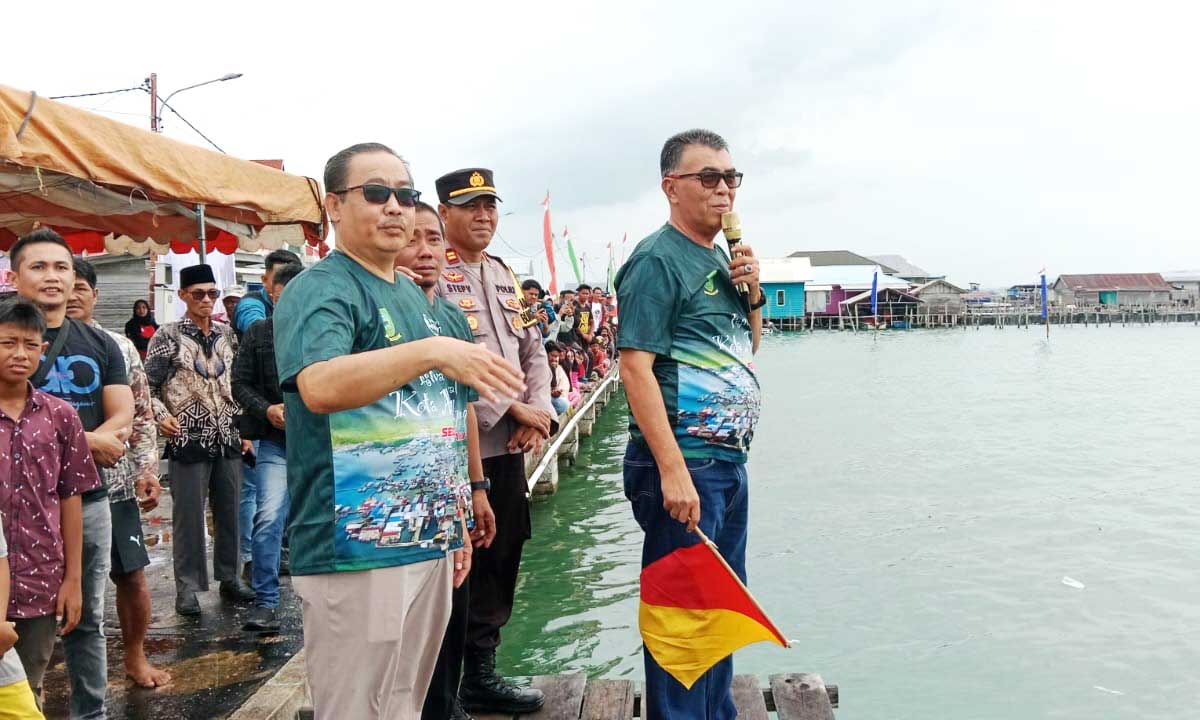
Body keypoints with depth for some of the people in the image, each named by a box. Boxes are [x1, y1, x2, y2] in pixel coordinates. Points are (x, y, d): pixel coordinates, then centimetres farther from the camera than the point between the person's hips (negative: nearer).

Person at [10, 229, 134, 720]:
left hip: (88, 499, 4)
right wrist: (87, 441, -13)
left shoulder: (100, 344, 10)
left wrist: (79, 442, -16)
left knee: (88, 620, 13)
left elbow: (122, 419, 3)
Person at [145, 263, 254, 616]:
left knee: (229, 512, 10)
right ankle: (187, 587, 12)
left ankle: (229, 577, 23)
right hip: (187, 441, -4)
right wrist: (161, 415, -18)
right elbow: (148, 385, -3)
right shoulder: (168, 336, -3)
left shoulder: (226, 333, 10)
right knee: (188, 516, 1)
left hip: (227, 439, 4)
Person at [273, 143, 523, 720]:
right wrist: (434, 351, -37)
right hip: (355, 553, -8)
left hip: (427, 543, 8)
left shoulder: (414, 297, 15)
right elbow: (320, 386, -31)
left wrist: (455, 524, 20)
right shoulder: (320, 291, -10)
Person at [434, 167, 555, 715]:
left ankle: (482, 673, 29)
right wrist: (513, 408, -15)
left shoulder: (505, 275, 17)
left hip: (510, 446, 8)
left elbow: (533, 351, 17)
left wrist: (539, 411, 0)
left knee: (502, 563, 14)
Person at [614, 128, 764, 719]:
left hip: (728, 460, 9)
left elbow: (748, 346, 24)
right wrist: (673, 471, -24)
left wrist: (752, 290, 4)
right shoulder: (659, 260, -12)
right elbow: (635, 366, -19)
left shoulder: (719, 259, 15)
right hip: (683, 464, -9)